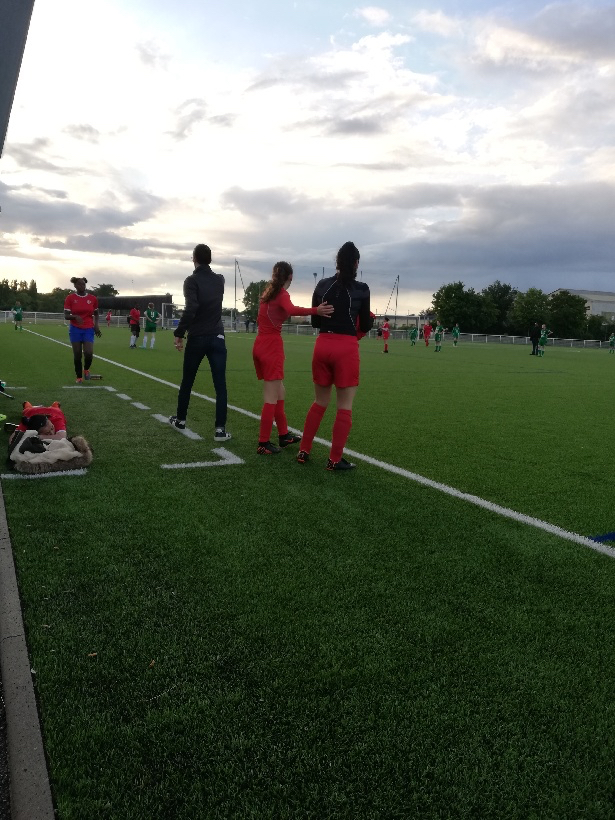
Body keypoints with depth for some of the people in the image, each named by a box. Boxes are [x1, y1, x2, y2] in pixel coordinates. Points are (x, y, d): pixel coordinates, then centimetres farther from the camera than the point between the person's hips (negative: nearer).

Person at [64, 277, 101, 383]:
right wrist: (75, 316, -25)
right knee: (77, 355, 1)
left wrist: (96, 325, 1)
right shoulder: (70, 298, -2)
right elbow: (66, 316, -5)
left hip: (89, 329, 1)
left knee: (89, 353, -15)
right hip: (75, 329, -1)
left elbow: (96, 314, 17)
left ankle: (86, 369, 16)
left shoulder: (92, 298, 3)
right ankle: (79, 377, 18)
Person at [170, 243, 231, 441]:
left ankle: (180, 420, 30)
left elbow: (191, 308, -23)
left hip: (197, 338, -2)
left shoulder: (192, 280, -9)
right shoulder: (219, 279, 6)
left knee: (187, 382, 16)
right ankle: (220, 428, -7)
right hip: (217, 338, 3)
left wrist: (179, 333, -17)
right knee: (220, 385, -1)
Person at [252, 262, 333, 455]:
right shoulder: (282, 294, -9)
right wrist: (315, 311, -46)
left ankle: (284, 435, 26)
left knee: (279, 391, 18)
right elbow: (292, 310, -32)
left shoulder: (267, 292, 13)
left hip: (260, 343, 8)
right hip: (272, 345, -8)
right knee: (271, 397, -5)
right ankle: (263, 444, -2)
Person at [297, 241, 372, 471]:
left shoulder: (322, 285, 6)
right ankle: (335, 460, 9)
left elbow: (315, 321, 10)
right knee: (345, 406, 5)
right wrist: (371, 319, 23)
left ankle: (303, 451, 22)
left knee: (320, 401, 18)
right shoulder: (361, 289, -4)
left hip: (322, 345, 4)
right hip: (346, 347, -4)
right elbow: (365, 327, 1)